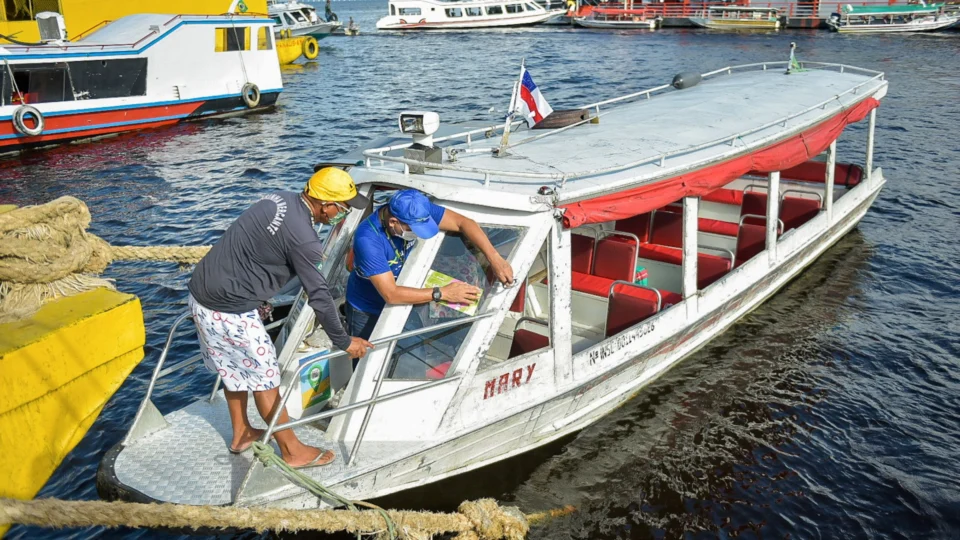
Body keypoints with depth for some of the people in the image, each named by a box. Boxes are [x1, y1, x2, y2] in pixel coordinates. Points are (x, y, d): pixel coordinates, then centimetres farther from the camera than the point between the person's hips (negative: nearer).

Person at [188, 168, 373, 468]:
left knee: (234, 369, 24)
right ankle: (292, 451, 19)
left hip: (202, 292, 9)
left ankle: (241, 434, 42)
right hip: (229, 310, -9)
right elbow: (318, 295, -17)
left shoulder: (282, 200, 4)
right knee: (264, 378, 5)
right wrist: (343, 341, -5)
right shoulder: (302, 237, -23)